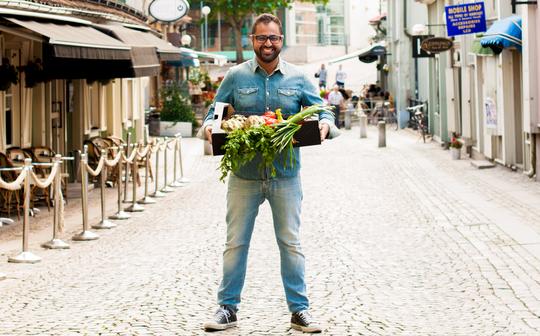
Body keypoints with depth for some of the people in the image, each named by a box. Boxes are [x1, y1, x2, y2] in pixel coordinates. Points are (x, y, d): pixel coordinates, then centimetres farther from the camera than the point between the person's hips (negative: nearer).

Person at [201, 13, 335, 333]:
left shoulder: (298, 78, 4)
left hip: (285, 176, 0)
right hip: (244, 175, 0)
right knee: (236, 243, 5)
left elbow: (323, 112, 6)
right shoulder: (236, 76, 3)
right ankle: (228, 308, 16)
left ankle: (299, 309, 14)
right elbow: (214, 113, 7)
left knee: (291, 243, 5)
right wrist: (210, 126, -15)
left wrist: (324, 125, -17)